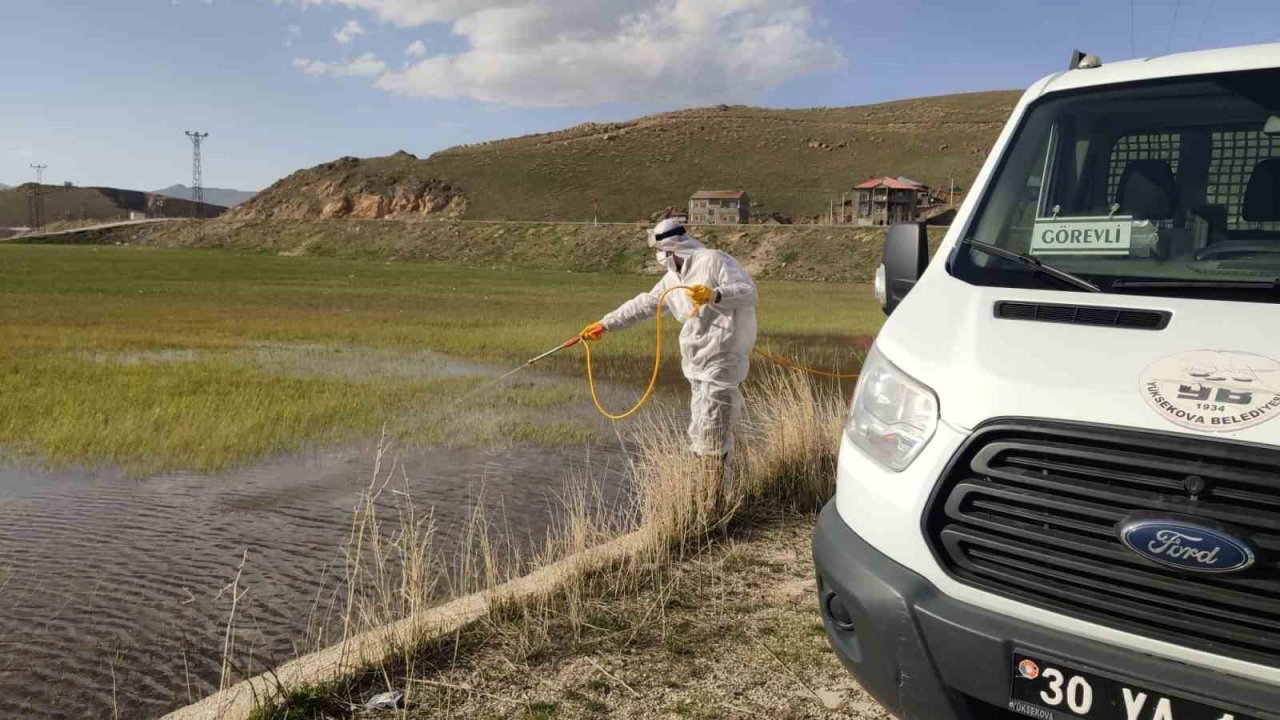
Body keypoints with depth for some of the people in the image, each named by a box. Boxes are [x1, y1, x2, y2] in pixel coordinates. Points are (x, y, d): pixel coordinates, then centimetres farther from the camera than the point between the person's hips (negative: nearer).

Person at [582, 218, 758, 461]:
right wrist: (605, 324, 23)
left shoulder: (713, 261, -9)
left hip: (721, 360, -8)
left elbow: (749, 290, -14)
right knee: (698, 433, 10)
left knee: (712, 428, -7)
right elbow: (644, 304, 22)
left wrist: (715, 295, -29)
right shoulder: (672, 278, 15)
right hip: (697, 364, 8)